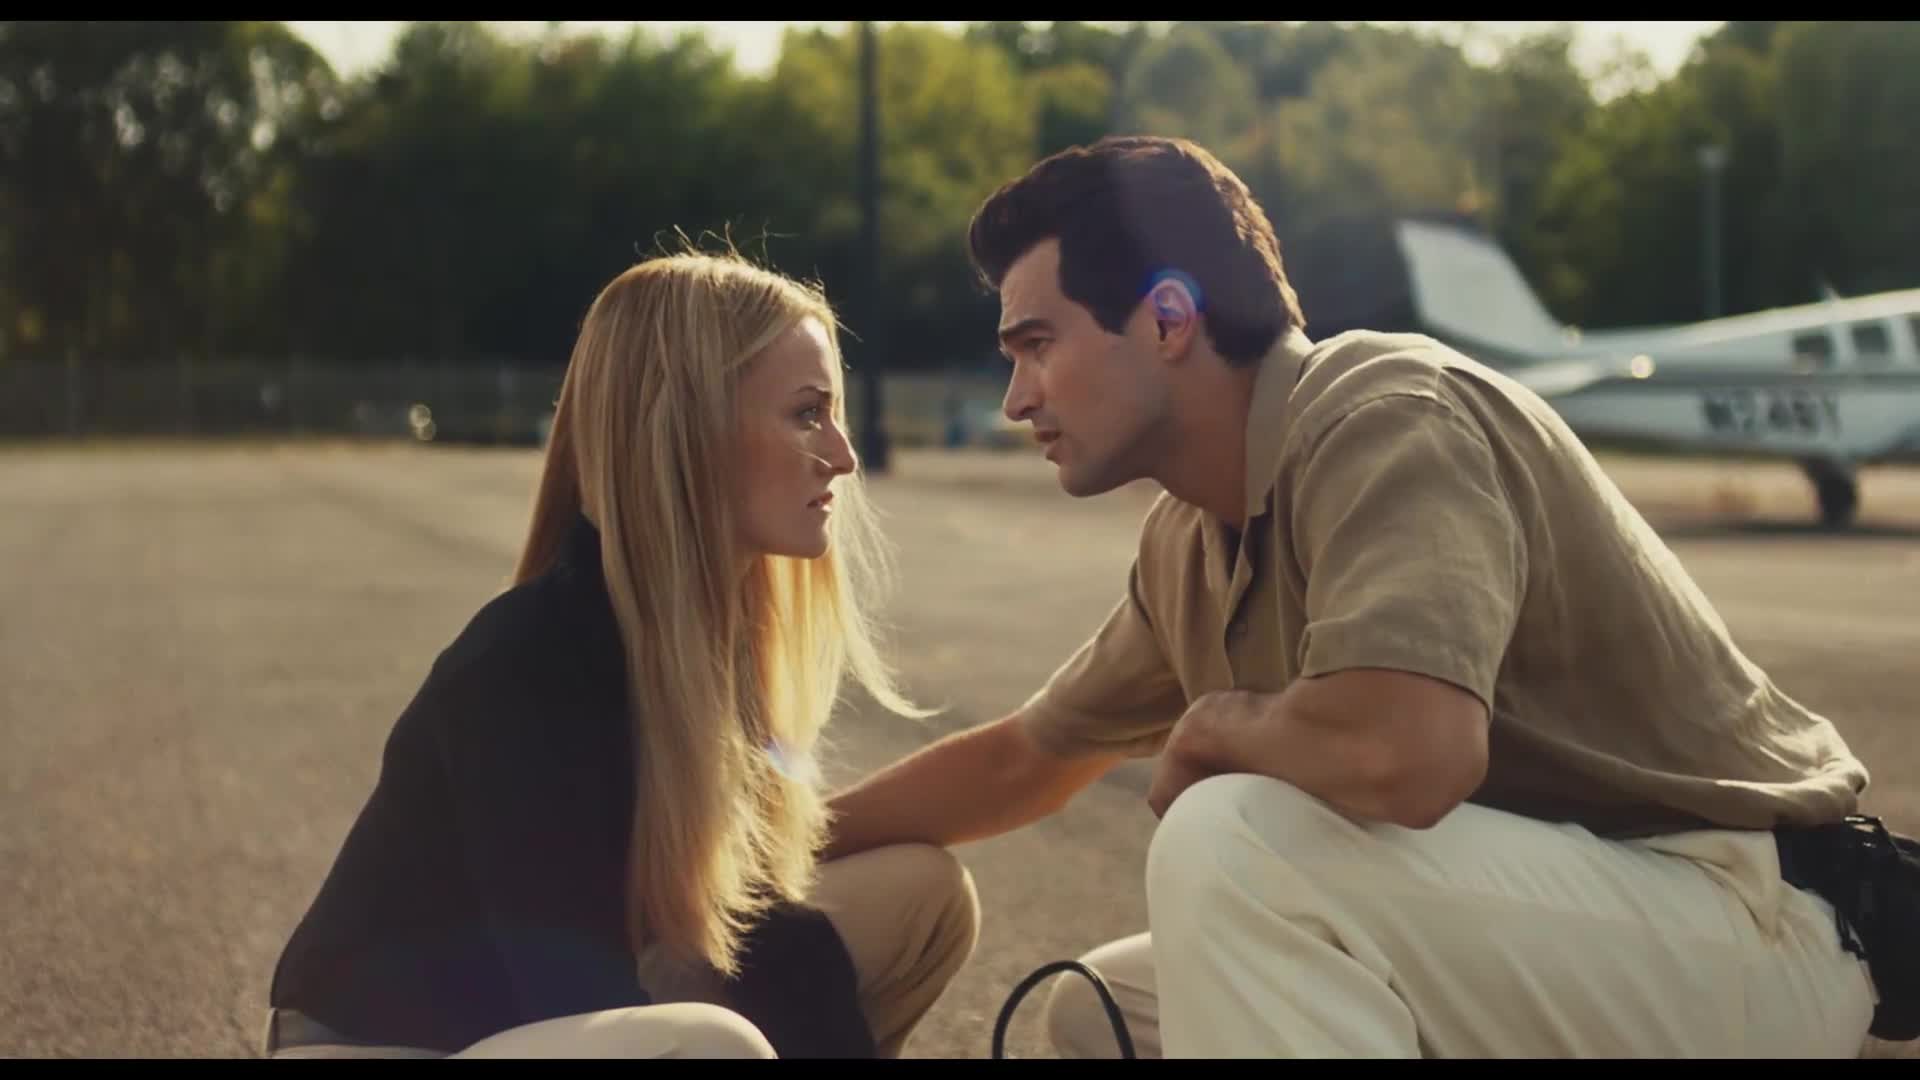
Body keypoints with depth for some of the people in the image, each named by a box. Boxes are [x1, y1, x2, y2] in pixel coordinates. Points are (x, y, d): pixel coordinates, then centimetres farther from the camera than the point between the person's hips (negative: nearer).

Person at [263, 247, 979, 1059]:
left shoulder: (712, 626, -4)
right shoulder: (528, 664, -27)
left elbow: (763, 909, 0)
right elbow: (575, 993, -26)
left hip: (568, 1020, 8)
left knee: (922, 894, 3)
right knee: (708, 1044, -36)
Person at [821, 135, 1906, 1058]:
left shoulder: (1387, 416, -21)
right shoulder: (1189, 542, 6)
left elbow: (1400, 753, -38)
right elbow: (1024, 760, 21)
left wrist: (1217, 726, -17)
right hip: (1555, 930, 9)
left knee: (1236, 842, -28)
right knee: (1100, 1005, 13)